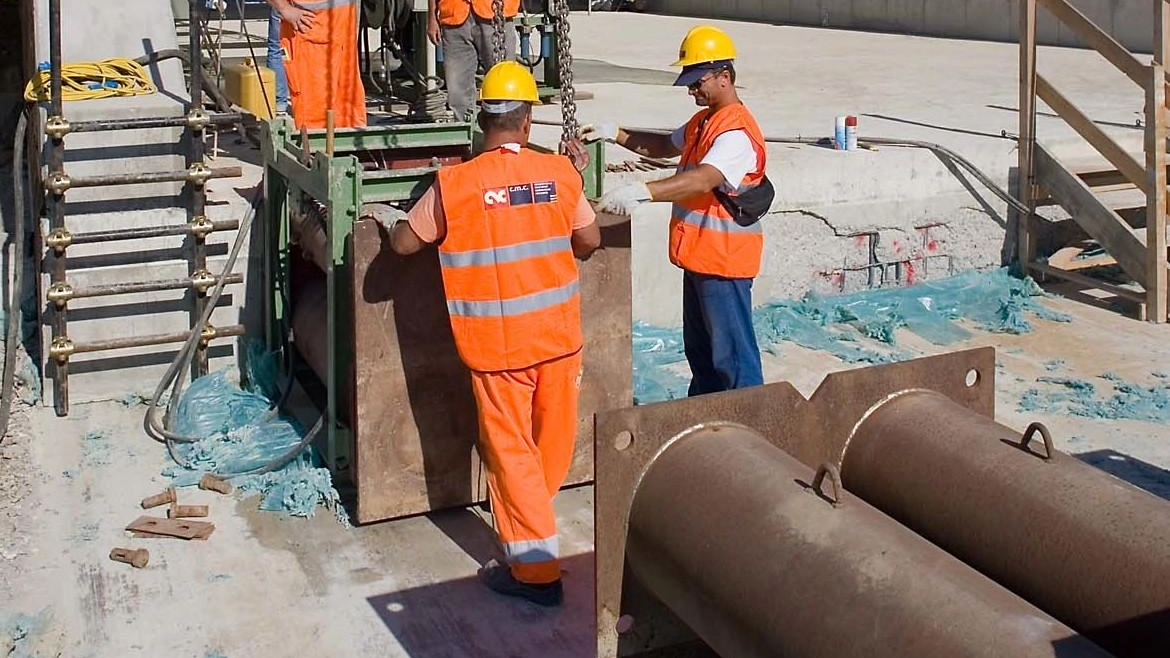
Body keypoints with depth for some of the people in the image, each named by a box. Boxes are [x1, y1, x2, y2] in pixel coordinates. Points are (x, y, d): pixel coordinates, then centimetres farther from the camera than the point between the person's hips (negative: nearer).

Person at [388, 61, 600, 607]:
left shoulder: (454, 184, -12)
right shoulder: (559, 173, -5)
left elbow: (403, 244, 0)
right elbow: (590, 242, 8)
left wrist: (397, 223, 23)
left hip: (497, 343, -3)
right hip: (558, 333, 3)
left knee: (510, 448, 7)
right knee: (555, 437, 21)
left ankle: (535, 568, 10)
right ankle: (532, 518, 44)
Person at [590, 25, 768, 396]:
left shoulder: (737, 132, -22)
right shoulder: (703, 121, 12)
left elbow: (702, 180, -37)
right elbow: (666, 146, 27)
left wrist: (642, 192, -48)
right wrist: (616, 135, 13)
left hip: (724, 260, -11)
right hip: (698, 255, 11)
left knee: (732, 353, -3)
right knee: (698, 348, 21)